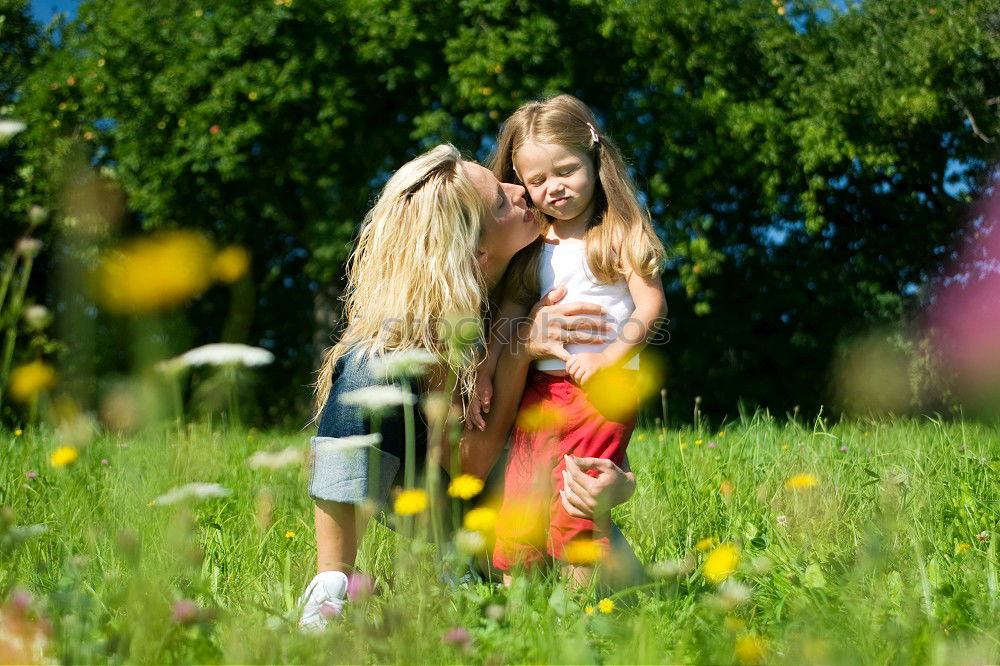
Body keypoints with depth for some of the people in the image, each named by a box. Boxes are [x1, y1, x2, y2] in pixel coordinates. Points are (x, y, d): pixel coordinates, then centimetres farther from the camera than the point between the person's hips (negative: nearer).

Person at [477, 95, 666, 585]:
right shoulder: (534, 242, 14)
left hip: (603, 387, -6)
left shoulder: (618, 233, -3)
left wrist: (609, 356, -19)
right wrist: (485, 375, 8)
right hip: (541, 387, 6)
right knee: (519, 503, 2)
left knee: (575, 506, -12)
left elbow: (651, 306, -9)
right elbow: (510, 310, 16)